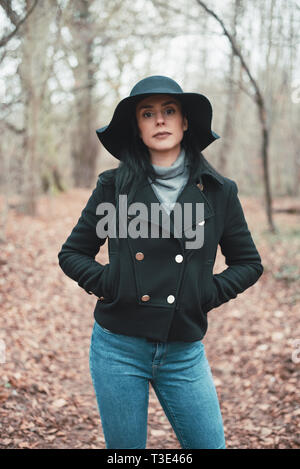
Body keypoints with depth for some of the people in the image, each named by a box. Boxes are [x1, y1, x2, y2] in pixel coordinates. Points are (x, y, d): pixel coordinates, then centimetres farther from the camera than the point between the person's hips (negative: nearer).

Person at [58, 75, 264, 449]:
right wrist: (107, 283, -7)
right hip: (119, 347, -1)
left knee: (210, 445, 6)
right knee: (125, 449, 11)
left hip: (184, 352, 1)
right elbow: (72, 253, 8)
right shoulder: (114, 186, -1)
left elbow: (249, 263, 12)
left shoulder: (218, 191, 2)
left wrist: (211, 293, -2)